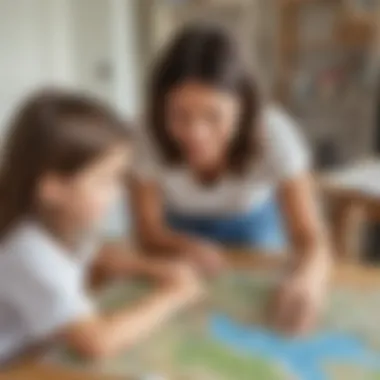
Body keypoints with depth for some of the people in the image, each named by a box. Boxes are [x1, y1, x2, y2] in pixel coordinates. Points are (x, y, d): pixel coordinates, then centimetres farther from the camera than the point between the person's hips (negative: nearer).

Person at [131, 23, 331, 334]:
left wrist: (308, 279, -57)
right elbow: (149, 228, -18)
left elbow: (311, 240, -34)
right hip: (182, 235, -1)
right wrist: (187, 247, -39)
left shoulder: (273, 133, -33)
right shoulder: (149, 137, -31)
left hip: (253, 228, 1)